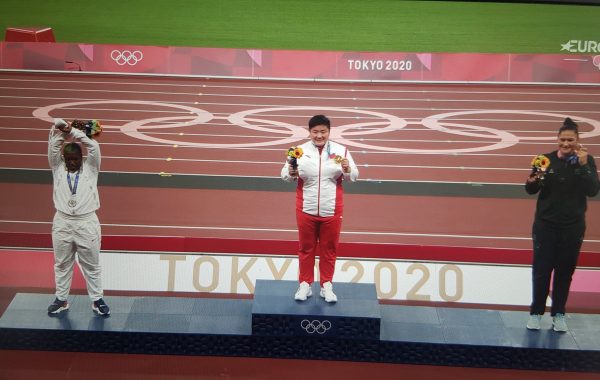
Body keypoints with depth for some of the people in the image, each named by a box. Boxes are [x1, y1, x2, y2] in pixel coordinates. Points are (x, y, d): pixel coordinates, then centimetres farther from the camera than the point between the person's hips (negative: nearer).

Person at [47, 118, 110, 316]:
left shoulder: (90, 168, 0)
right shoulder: (58, 168, 4)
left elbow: (94, 147, -12)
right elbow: (53, 146, -5)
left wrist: (74, 131, -12)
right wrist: (63, 130, -12)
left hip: (86, 223, -2)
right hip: (62, 223, 2)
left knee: (91, 265, 7)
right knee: (62, 264, 11)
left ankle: (97, 300, 15)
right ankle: (61, 299, 22)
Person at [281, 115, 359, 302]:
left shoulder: (341, 151, -2)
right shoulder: (301, 150, -3)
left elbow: (354, 176, 3)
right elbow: (284, 175, -1)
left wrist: (347, 170, -19)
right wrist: (291, 173, -23)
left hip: (331, 211, 0)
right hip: (306, 210, 0)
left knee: (329, 248, 10)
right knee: (306, 248, 11)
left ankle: (326, 285, 23)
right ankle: (305, 284, 23)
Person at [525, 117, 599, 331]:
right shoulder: (547, 159, -6)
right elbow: (531, 190, 0)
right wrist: (532, 181, -23)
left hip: (573, 227, 0)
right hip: (545, 225, 0)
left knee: (565, 271, 8)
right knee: (541, 270, 0)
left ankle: (558, 314, 20)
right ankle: (536, 312, 13)